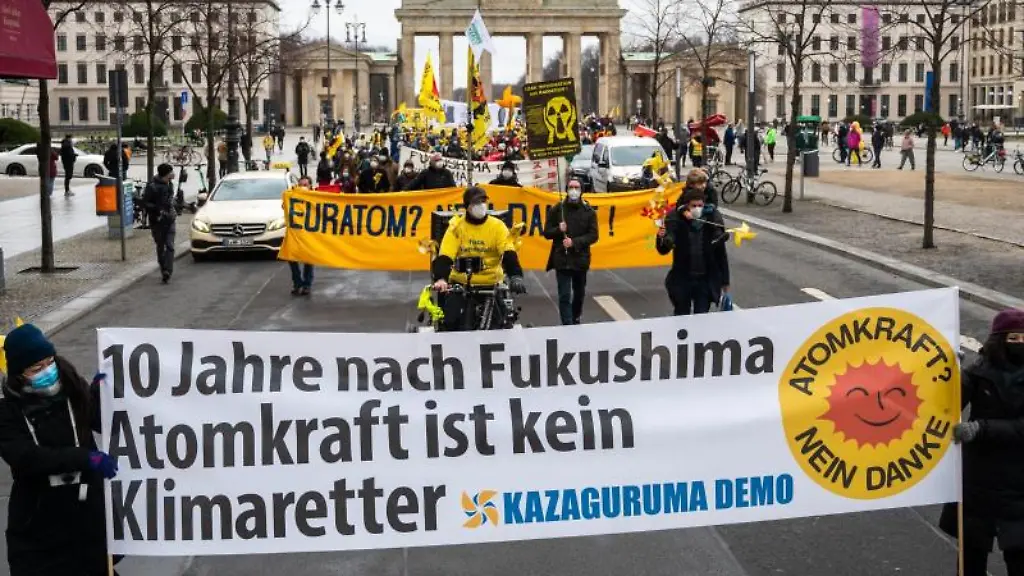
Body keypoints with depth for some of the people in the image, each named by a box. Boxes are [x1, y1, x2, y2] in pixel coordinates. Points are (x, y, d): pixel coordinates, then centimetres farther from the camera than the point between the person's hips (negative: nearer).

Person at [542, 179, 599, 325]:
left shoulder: (589, 211, 0)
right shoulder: (557, 209, -2)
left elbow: (593, 235, -5)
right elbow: (547, 232, 1)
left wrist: (574, 242, -19)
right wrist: (558, 230, -20)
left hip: (581, 259, 2)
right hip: (562, 259, -2)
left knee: (579, 293, 19)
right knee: (564, 296, -8)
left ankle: (576, 320, 41)